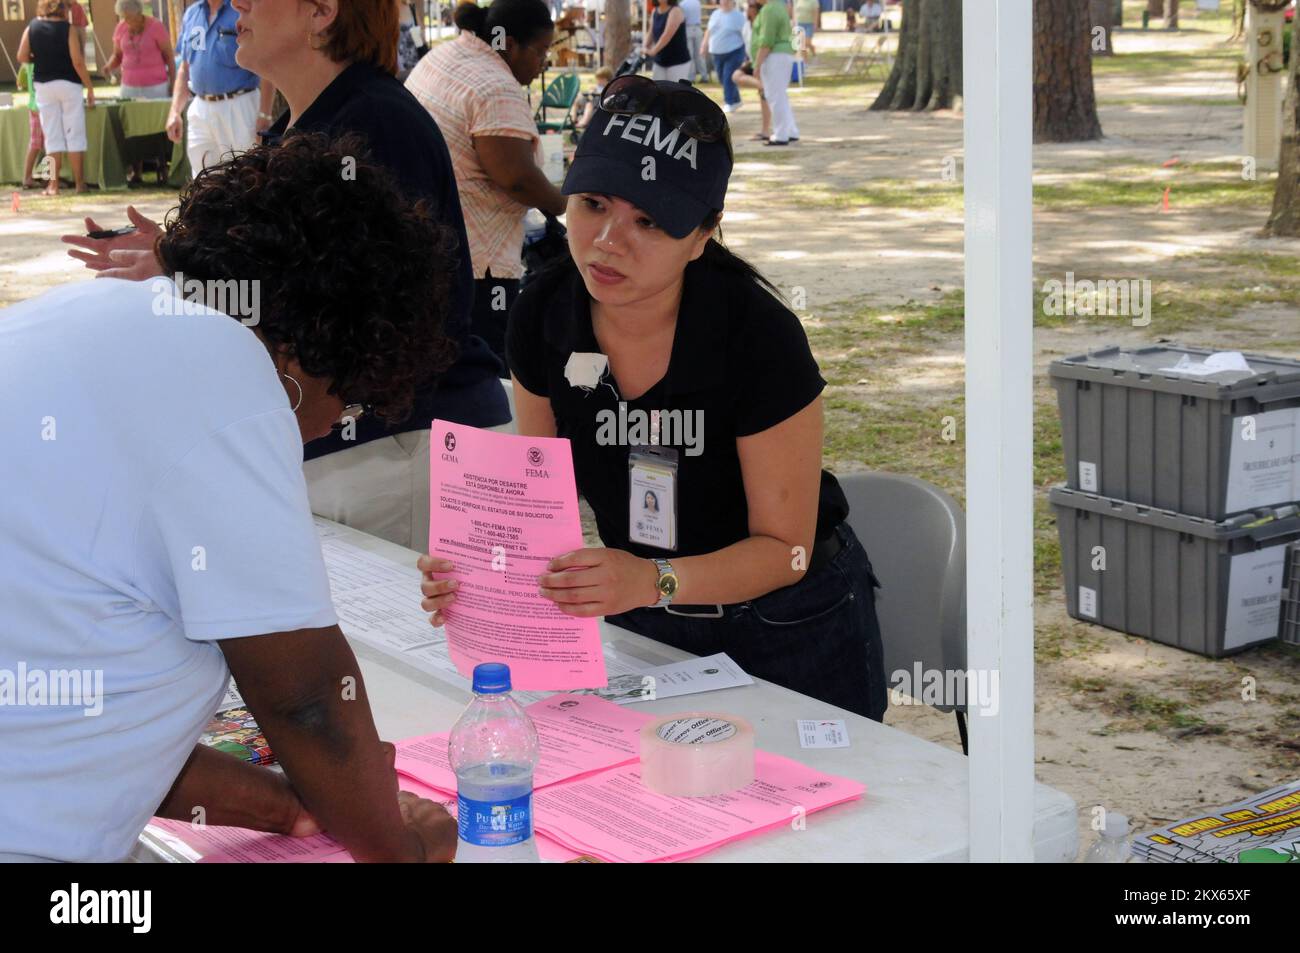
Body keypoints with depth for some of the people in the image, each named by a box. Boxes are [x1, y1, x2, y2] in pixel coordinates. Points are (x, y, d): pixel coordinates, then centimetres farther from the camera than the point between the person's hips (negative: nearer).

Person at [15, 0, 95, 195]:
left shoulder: (31, 28, 3)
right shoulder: (69, 29, -6)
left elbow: (22, 57, 1)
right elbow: (78, 62, -11)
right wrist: (90, 88, -7)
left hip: (43, 85, 3)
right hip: (69, 84, -3)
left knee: (52, 136, 6)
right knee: (75, 134, 4)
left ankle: (53, 184, 4)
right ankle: (79, 183, 5)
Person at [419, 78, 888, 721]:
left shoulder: (759, 338, -29)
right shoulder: (541, 319, -16)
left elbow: (784, 547, -21)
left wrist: (653, 581, -37)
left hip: (789, 628, -4)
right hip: (643, 629, 4)